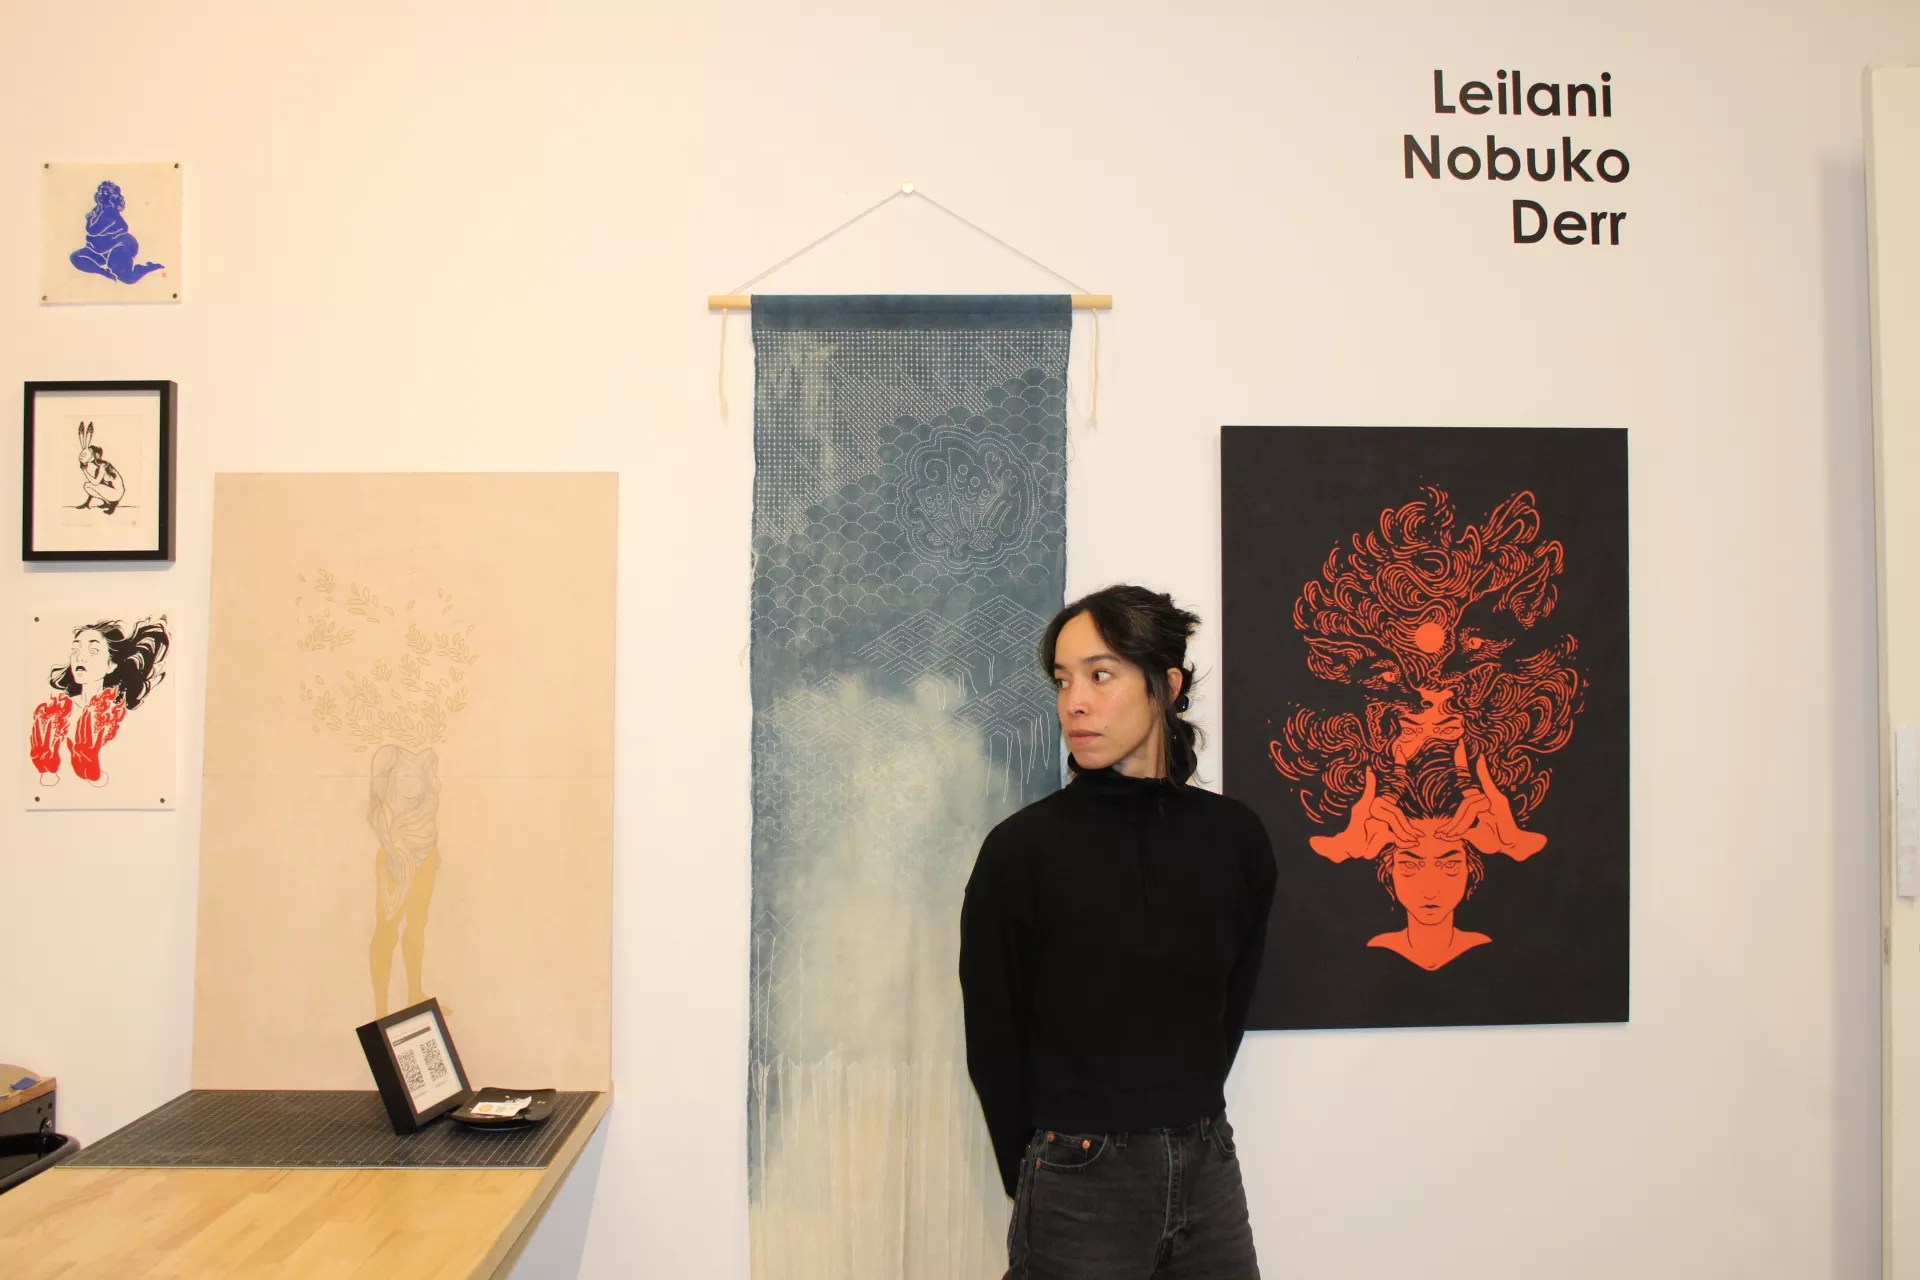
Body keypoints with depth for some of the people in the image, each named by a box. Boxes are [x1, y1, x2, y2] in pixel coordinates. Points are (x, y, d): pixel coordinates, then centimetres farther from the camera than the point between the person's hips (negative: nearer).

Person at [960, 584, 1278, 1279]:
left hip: (1208, 1171, 3)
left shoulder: (1235, 837, -1)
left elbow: (1230, 1006, 8)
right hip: (1077, 1187, -3)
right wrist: (1037, 1176, 3)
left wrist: (1184, 1129, 5)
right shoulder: (1021, 849, -11)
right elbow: (993, 1044, -4)